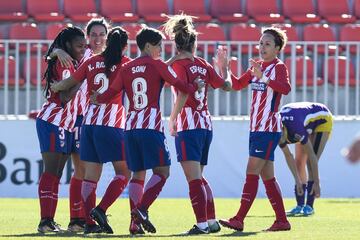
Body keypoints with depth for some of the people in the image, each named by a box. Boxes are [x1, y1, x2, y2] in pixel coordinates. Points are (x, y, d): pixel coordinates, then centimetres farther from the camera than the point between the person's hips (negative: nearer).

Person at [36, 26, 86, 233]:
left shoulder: (74, 64, 15)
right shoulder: (63, 63, -13)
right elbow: (65, 96, -21)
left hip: (66, 125, 9)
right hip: (52, 123, -9)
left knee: (56, 174, 7)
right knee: (51, 172, -12)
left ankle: (50, 220, 7)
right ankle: (45, 221, -15)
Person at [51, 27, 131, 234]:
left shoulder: (92, 62, 10)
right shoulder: (125, 63, -2)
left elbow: (68, 83, 14)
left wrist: (53, 87, 33)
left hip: (90, 122, 5)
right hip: (112, 124, -5)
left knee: (90, 175, 6)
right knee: (124, 172, 3)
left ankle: (90, 222, 2)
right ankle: (101, 209, -14)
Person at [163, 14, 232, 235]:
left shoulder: (179, 65, -7)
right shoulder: (203, 65, 10)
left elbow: (183, 94, -21)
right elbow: (227, 85, 17)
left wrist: (172, 120, -15)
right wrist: (225, 69, 36)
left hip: (188, 126, -7)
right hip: (206, 125, 7)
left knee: (194, 178, -9)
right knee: (199, 177, 17)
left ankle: (202, 223, -15)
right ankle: (212, 221, 16)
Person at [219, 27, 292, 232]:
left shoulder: (279, 67, -9)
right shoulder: (257, 67, 15)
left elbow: (285, 88, -27)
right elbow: (236, 85, 22)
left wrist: (263, 77, -37)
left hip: (269, 129, -8)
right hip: (256, 128, 8)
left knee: (252, 172, -11)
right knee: (267, 177, 8)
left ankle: (239, 220, -14)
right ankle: (282, 220, 12)